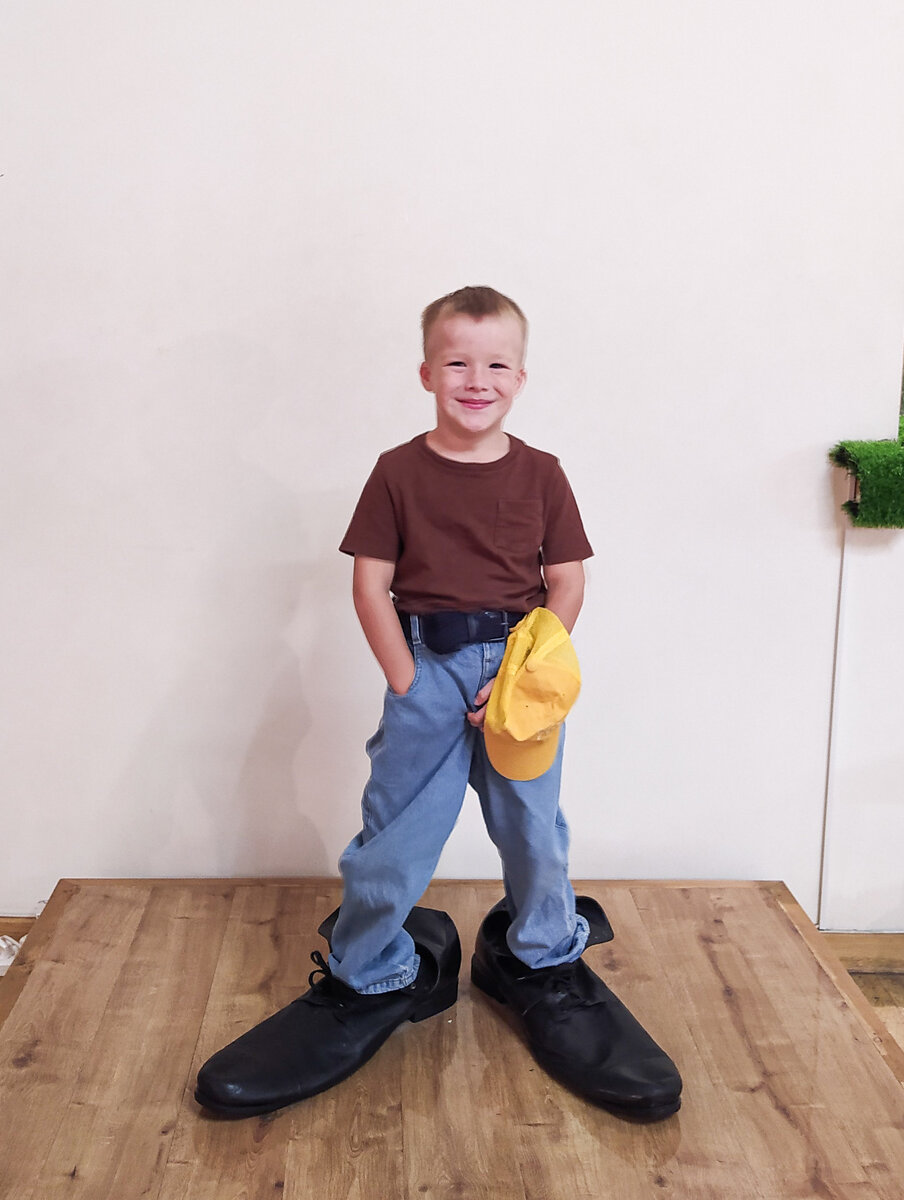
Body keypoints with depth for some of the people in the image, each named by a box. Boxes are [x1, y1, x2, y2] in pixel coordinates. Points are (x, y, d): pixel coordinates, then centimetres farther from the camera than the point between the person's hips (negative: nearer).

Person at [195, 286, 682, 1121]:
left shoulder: (540, 474, 2)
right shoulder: (399, 473, -1)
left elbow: (567, 583, 1)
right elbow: (372, 584, -2)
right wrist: (407, 682, -8)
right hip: (427, 669, -1)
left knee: (532, 824, 10)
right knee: (395, 827, 3)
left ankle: (540, 960, 35)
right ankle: (368, 978, 25)